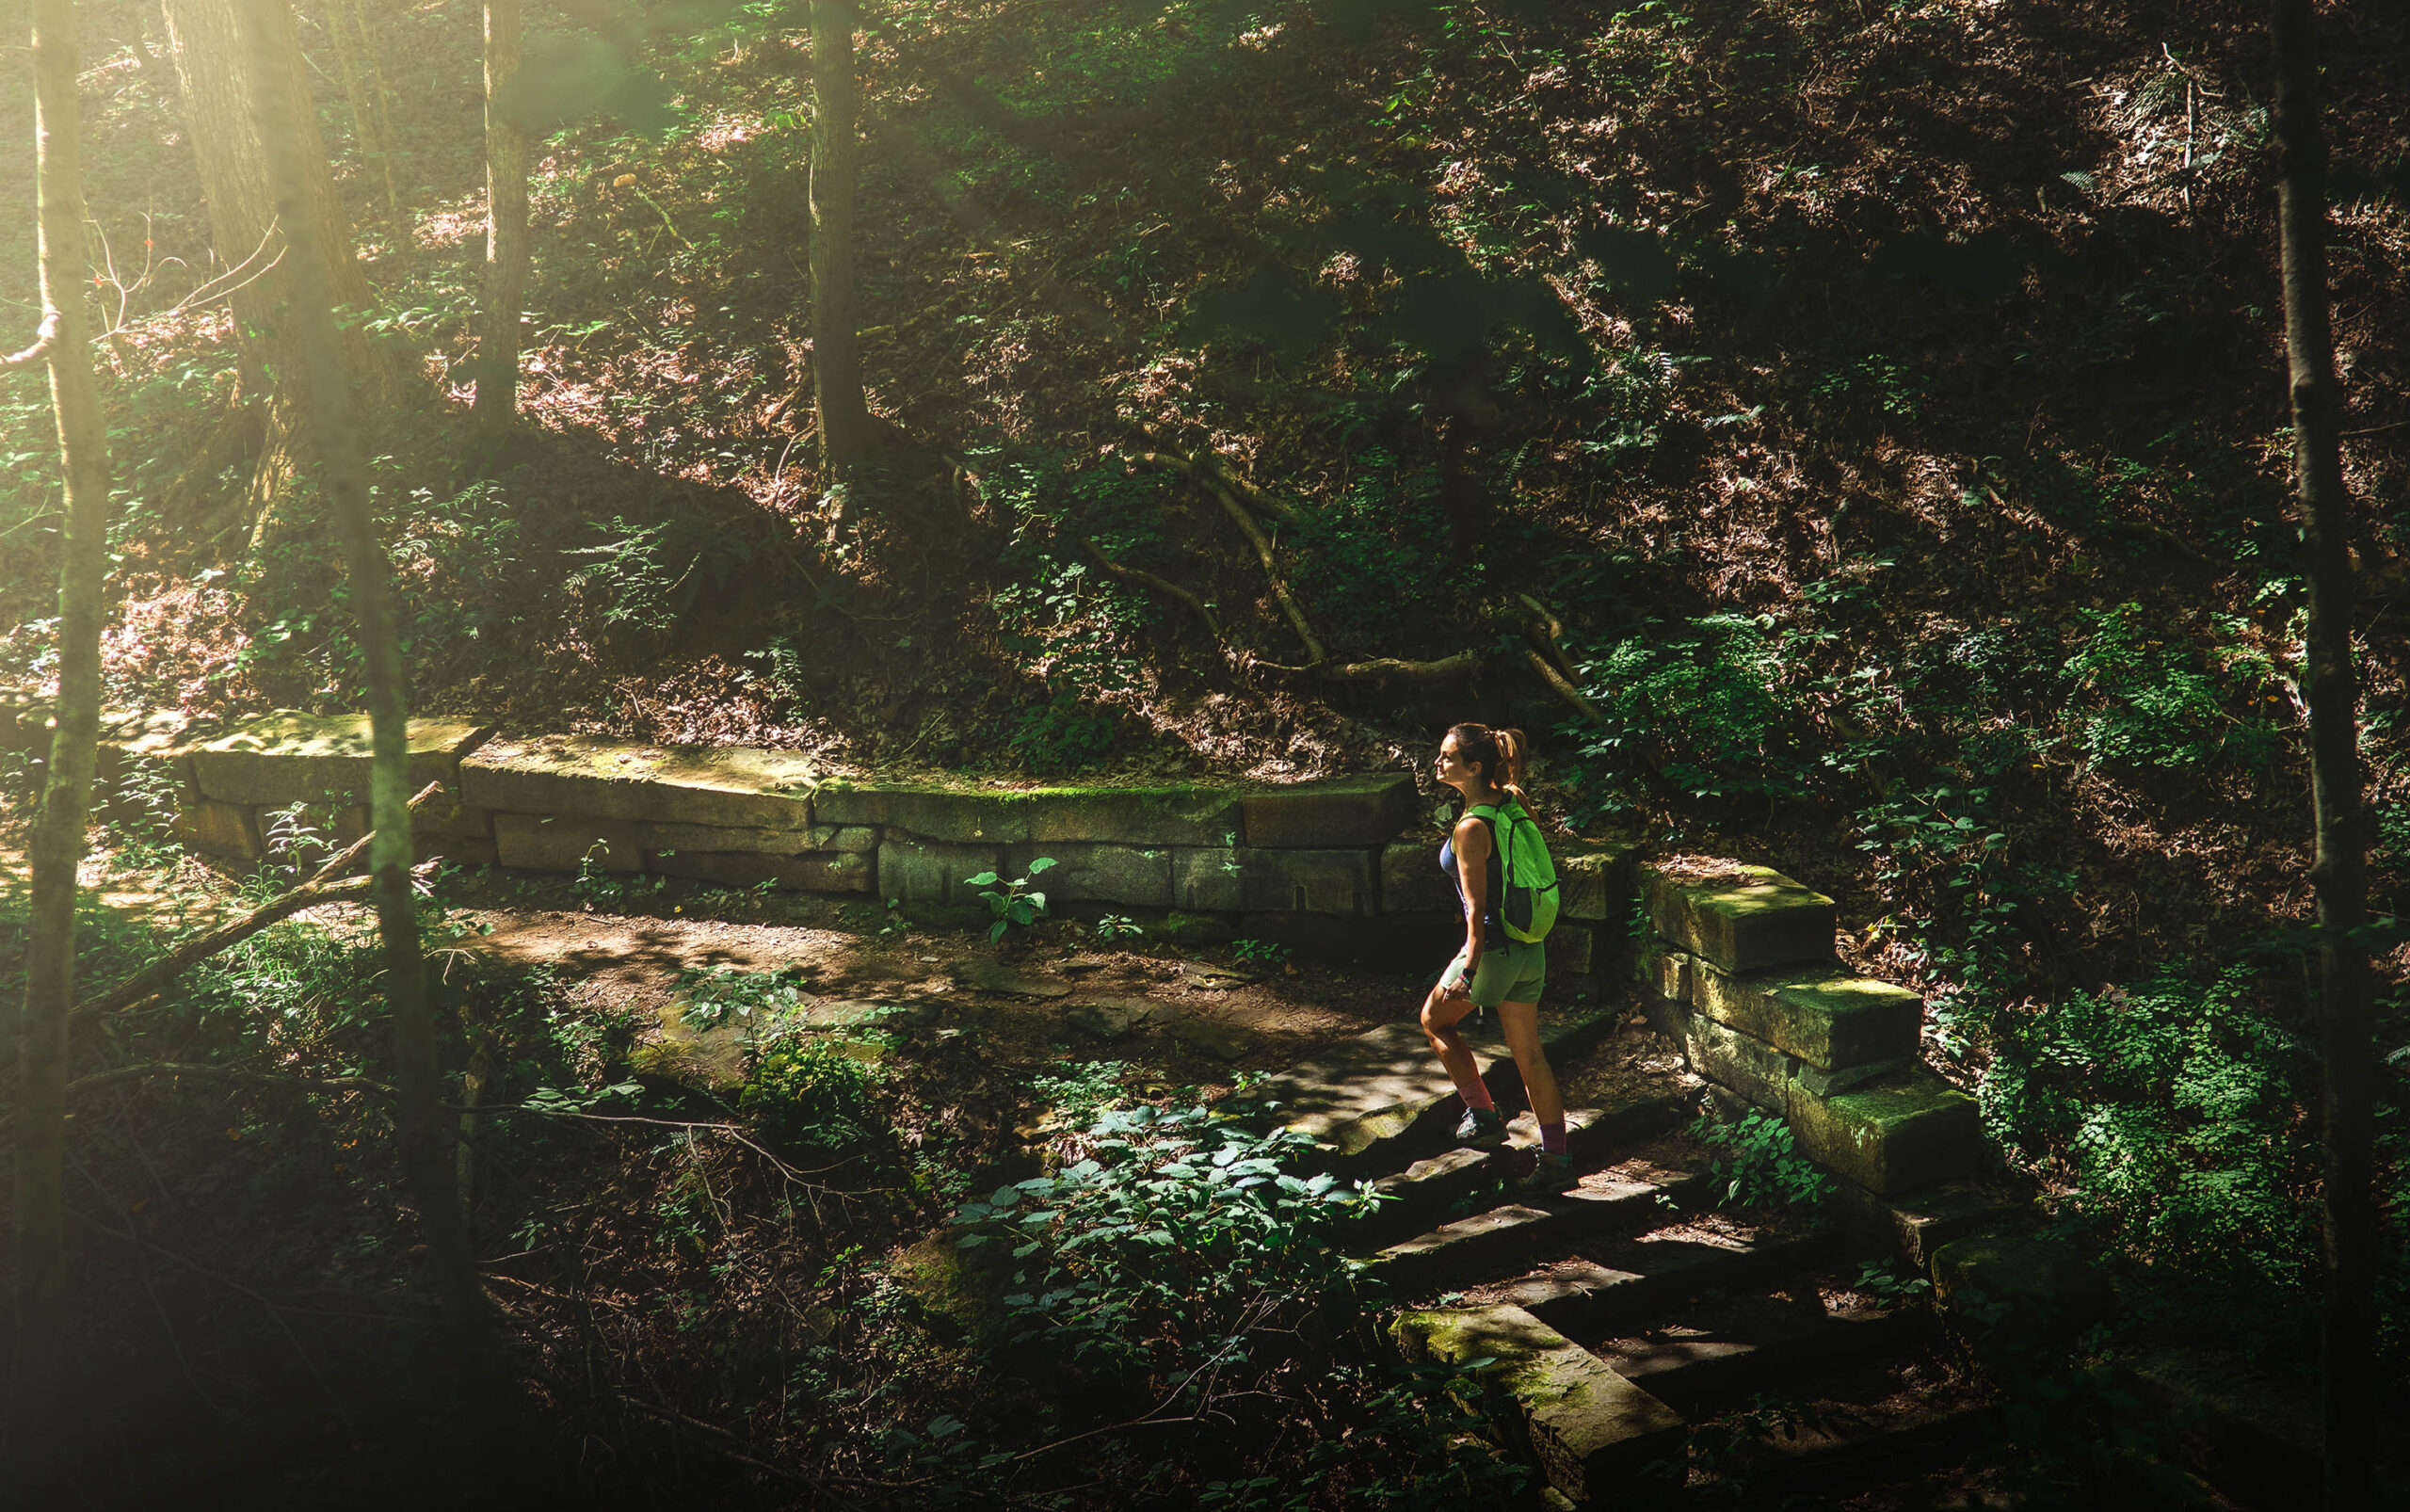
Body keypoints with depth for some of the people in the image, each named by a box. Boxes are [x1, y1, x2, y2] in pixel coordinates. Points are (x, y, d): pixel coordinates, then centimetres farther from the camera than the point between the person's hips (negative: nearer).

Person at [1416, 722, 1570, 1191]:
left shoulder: (1470, 828, -21)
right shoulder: (1512, 802, 2)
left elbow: (1477, 909, -21)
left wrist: (1468, 972, -18)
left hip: (1495, 948, -8)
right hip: (1531, 948, 8)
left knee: (1435, 1019, 19)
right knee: (1528, 1054, 15)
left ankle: (1483, 1116, 20)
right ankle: (1554, 1157, 18)